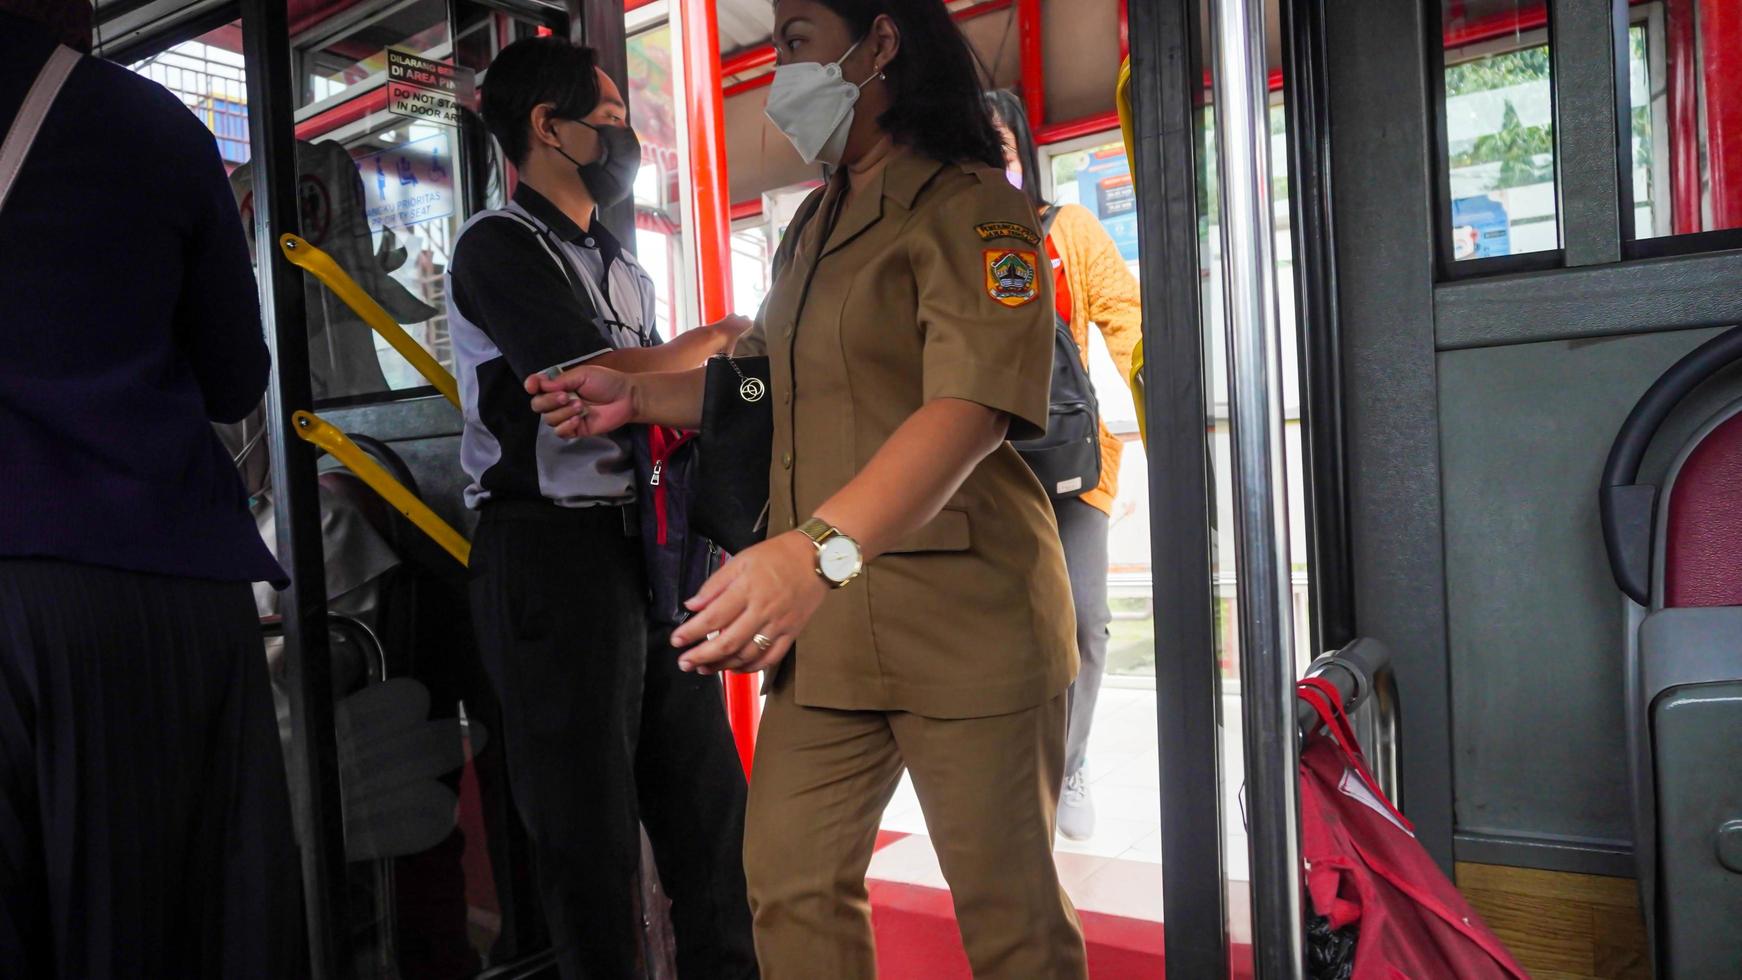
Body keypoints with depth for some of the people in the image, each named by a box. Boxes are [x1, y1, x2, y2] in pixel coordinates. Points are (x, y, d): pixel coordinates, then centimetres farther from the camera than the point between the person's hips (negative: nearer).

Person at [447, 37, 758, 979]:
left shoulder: (621, 265, 19)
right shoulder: (497, 247, -5)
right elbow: (595, 379, -17)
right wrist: (715, 337, -1)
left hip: (646, 544, 7)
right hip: (552, 555, -7)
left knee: (705, 800, 10)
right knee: (590, 824, 2)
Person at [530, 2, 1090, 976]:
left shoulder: (969, 206, -9)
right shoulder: (815, 223, 19)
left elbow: (972, 406, -25)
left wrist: (821, 547, -39)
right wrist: (638, 396, 15)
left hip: (962, 613, -7)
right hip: (823, 621, 8)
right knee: (791, 882, 9)